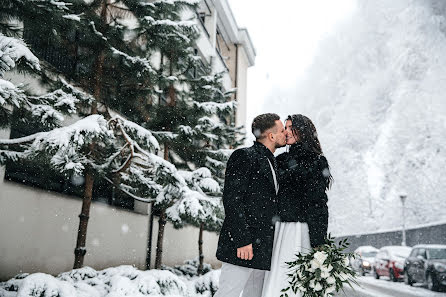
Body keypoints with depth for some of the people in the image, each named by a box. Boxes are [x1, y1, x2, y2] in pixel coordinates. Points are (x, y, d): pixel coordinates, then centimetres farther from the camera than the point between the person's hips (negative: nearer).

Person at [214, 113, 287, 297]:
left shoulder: (271, 162, 19)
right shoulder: (244, 157, -8)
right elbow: (231, 200, -15)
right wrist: (242, 240, -19)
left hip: (261, 248, 9)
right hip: (243, 246, -9)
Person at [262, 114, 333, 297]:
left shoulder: (317, 162, 2)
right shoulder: (281, 160, 17)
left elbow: (318, 204, -4)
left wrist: (318, 242, -10)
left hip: (302, 230, -5)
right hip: (280, 229, 5)